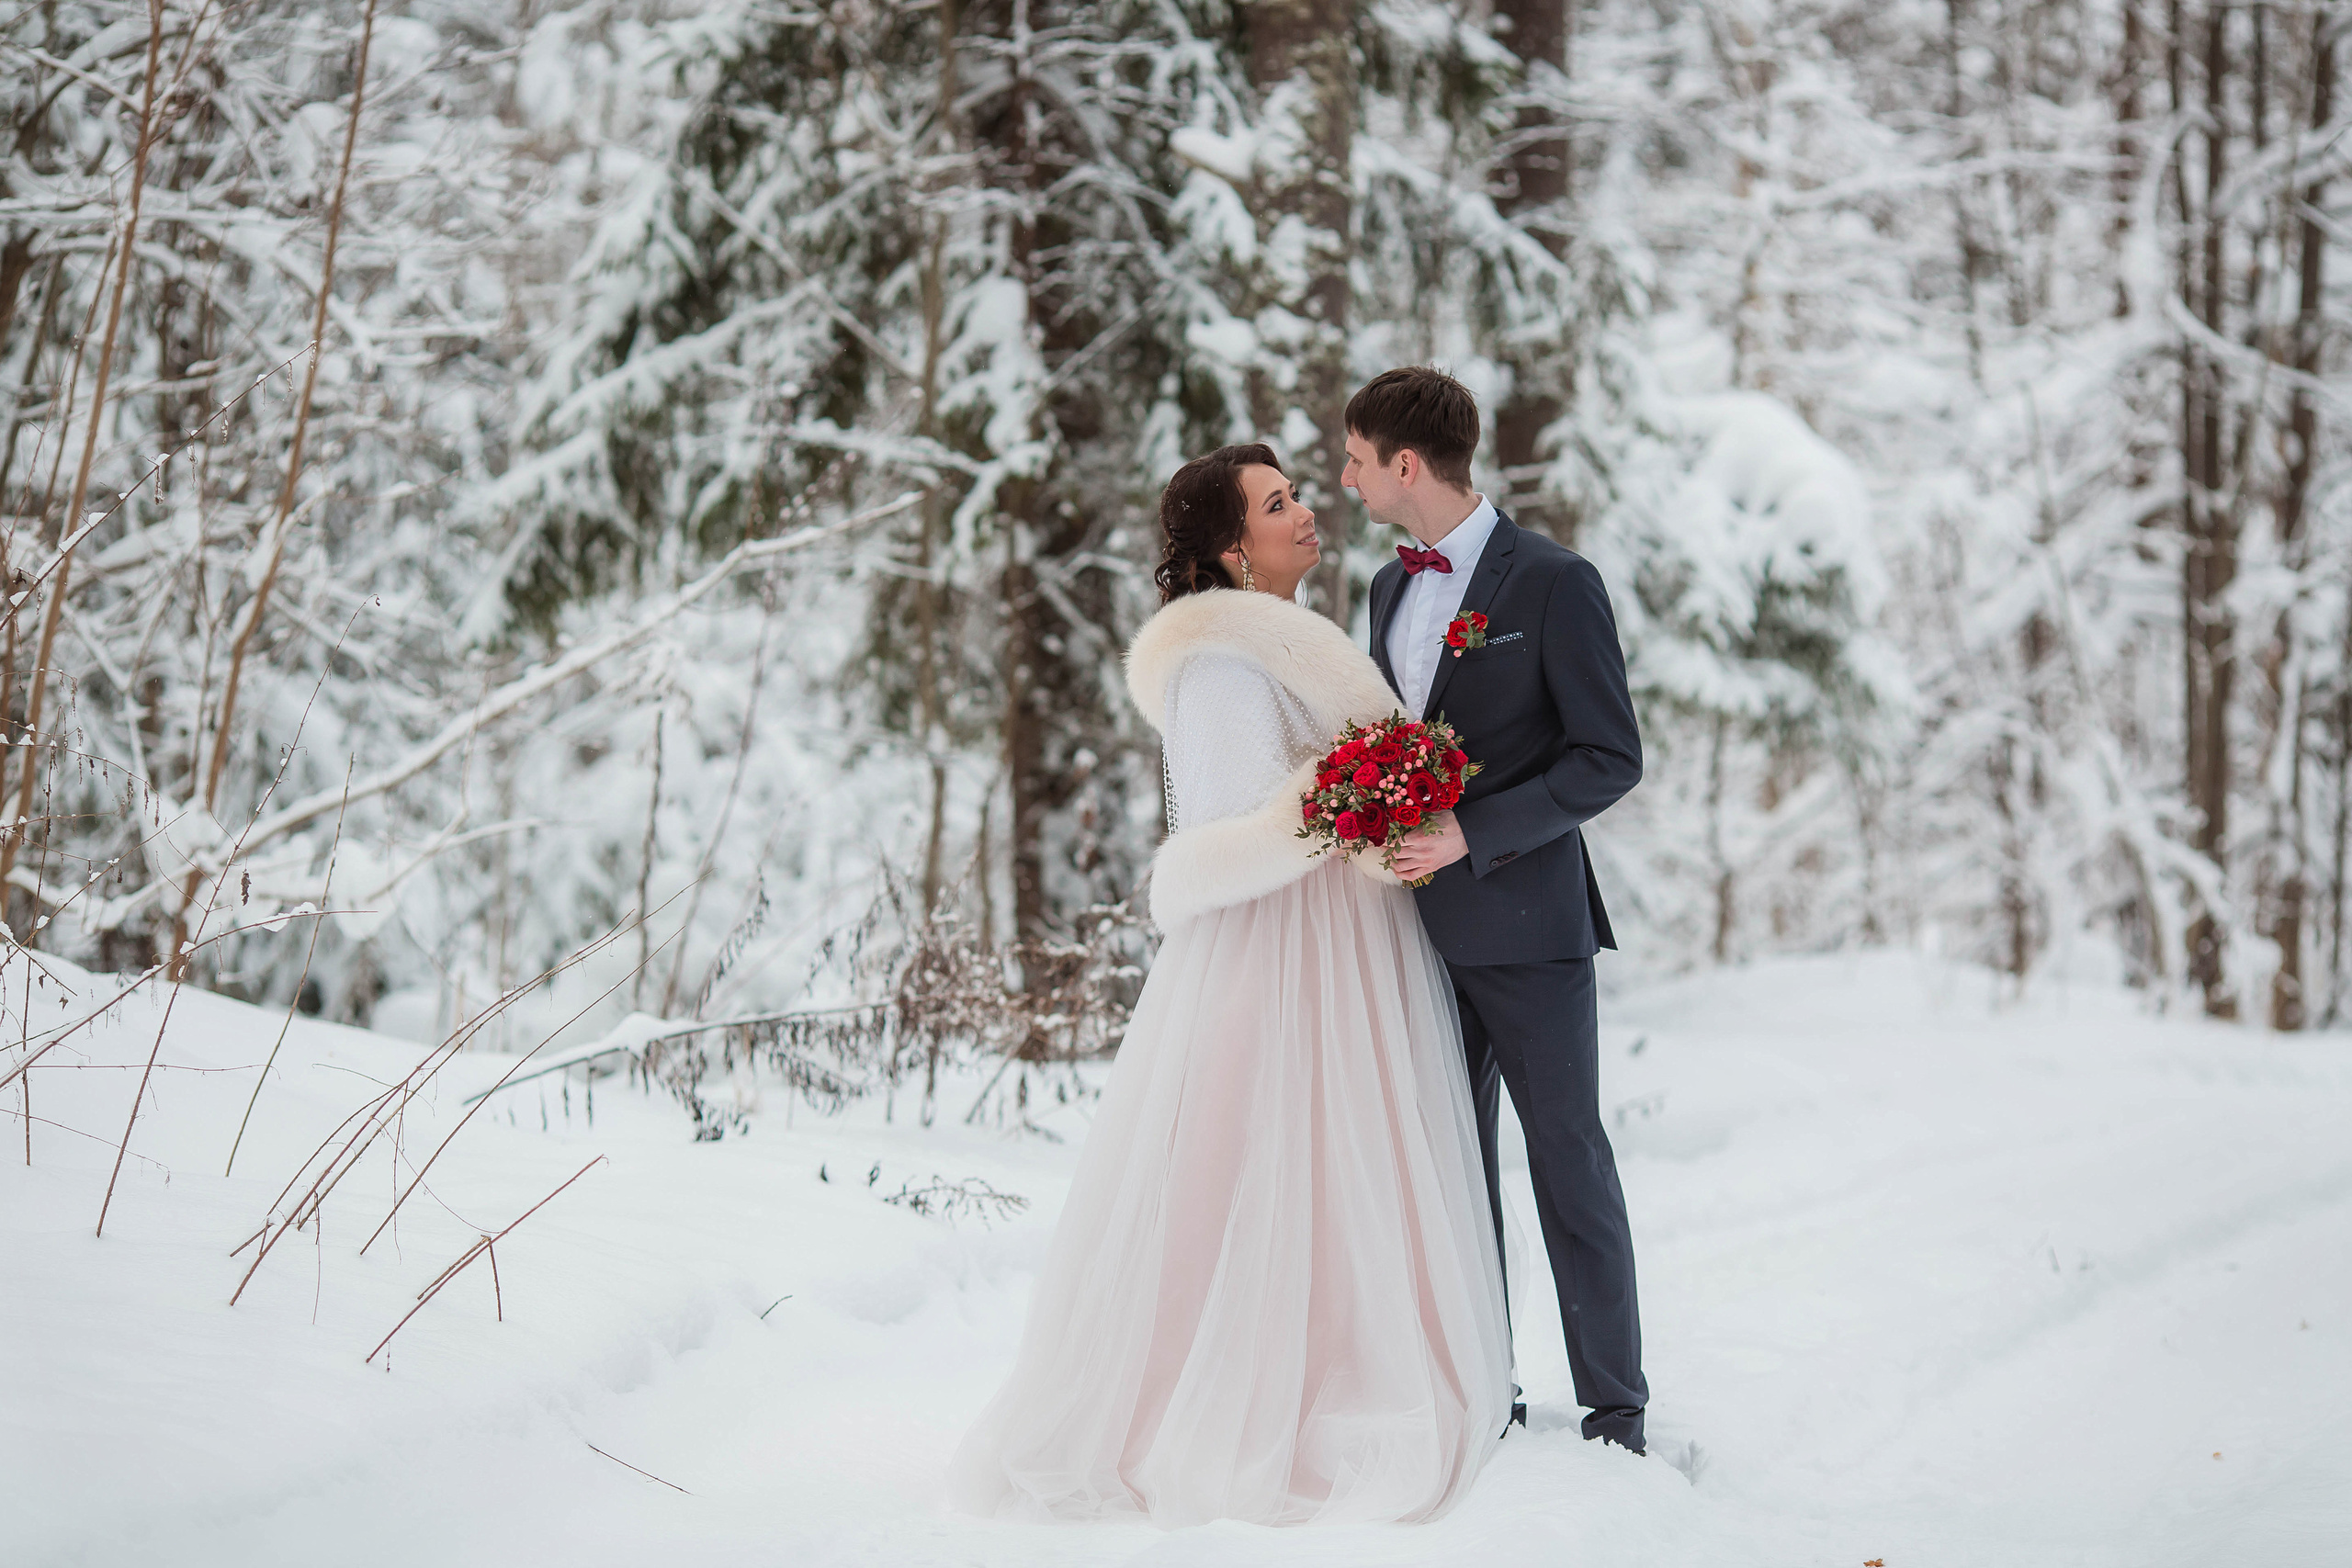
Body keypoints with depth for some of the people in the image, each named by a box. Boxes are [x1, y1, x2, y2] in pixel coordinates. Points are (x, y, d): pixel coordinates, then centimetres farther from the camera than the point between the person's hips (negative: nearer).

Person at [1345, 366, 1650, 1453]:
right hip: (1420, 921, 7)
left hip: (1523, 918, -7)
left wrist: (1471, 833, -20)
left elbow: (1610, 759, -12)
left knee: (1569, 1162, 0)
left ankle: (1616, 1411, 8)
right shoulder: (1390, 589, 14)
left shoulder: (1554, 584, -9)